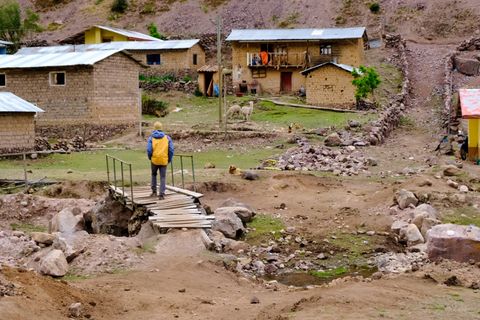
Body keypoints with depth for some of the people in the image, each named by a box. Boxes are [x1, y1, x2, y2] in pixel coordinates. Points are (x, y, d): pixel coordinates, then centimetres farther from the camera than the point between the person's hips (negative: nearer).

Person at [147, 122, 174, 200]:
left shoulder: (151, 138, -2)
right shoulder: (167, 138, 3)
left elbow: (149, 150, -9)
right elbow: (171, 150, 0)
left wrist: (150, 158, 10)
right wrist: (169, 160, 12)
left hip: (154, 160, 0)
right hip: (164, 161, 0)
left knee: (154, 175, 23)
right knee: (163, 177, 6)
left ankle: (154, 191, 21)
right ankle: (162, 194, 1)